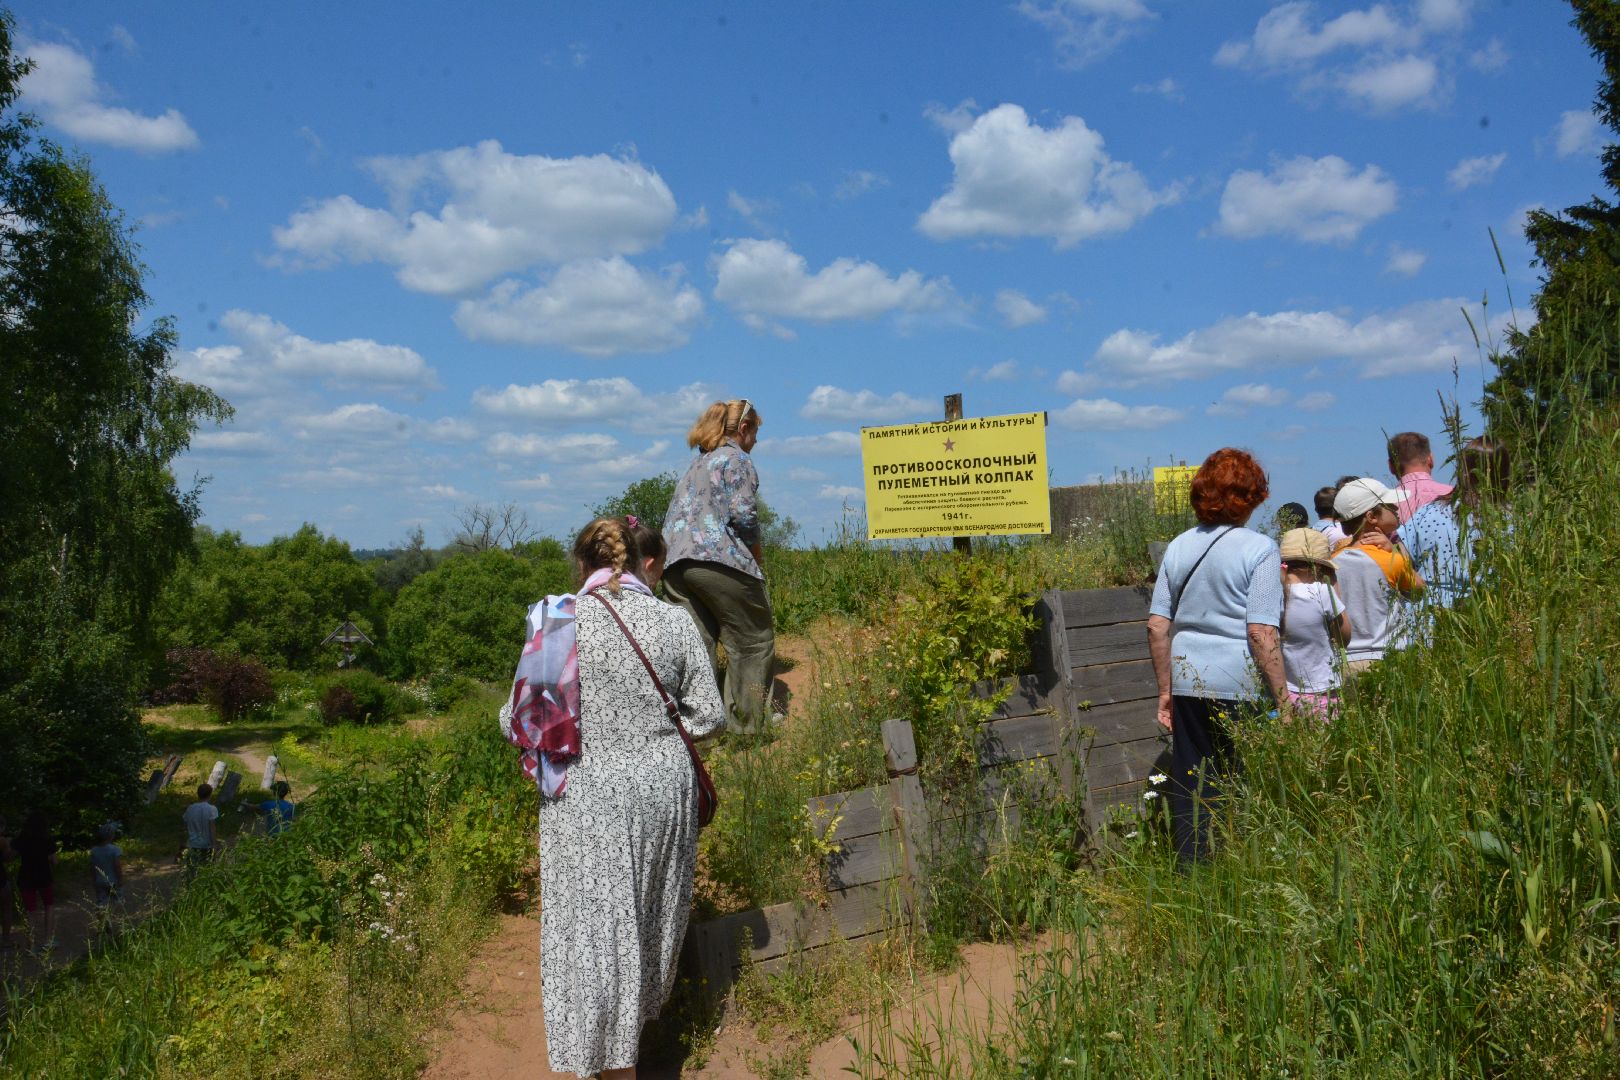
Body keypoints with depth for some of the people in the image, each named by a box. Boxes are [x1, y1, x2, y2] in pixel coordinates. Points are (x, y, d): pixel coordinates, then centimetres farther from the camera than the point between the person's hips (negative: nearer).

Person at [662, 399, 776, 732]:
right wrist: (756, 555, 6)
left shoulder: (696, 463, 26)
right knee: (753, 642, 4)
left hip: (674, 563, 8)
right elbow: (743, 514, -9)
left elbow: (672, 517, 22)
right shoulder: (736, 458, 3)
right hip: (718, 560, -8)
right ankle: (746, 725, 4)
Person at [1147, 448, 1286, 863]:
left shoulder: (1179, 547, 8)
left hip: (1188, 684, 5)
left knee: (1191, 790, 10)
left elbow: (1157, 626, 7)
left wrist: (1166, 691, 15)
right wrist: (1283, 700, -8)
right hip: (1241, 688, -5)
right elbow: (1261, 632, -13)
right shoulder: (1259, 549, -7)